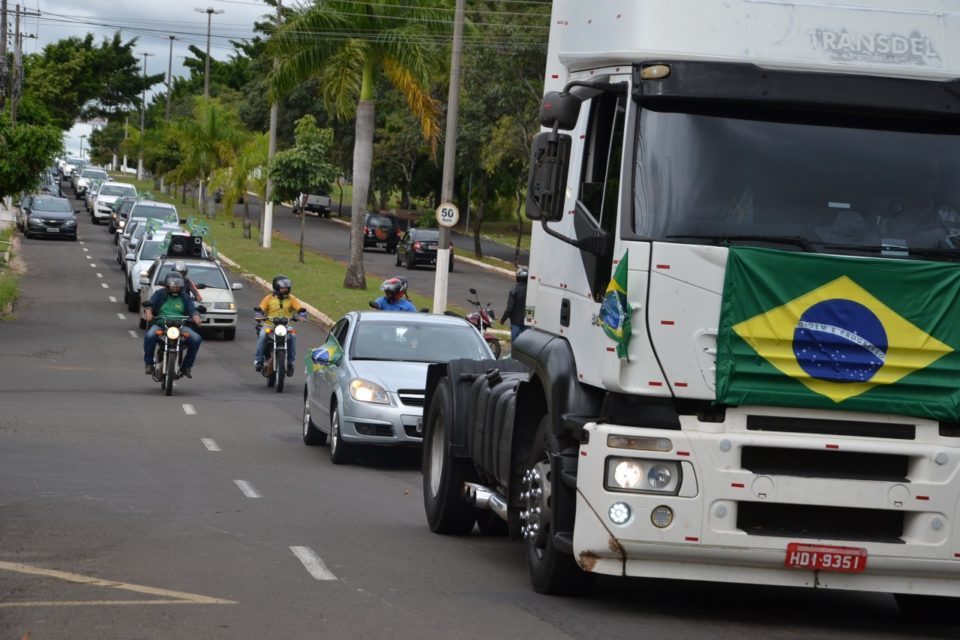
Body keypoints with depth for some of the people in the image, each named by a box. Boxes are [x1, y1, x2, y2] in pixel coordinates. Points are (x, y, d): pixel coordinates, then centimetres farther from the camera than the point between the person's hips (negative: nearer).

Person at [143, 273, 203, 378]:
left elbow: (192, 309, 5)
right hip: (160, 324, -2)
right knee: (150, 336, -36)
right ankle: (149, 364, -19)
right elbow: (150, 305, 1)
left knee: (196, 338, -23)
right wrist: (148, 312, -23)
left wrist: (196, 316, -19)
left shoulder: (185, 297, 17)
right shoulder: (160, 294, 12)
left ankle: (186, 366, -9)